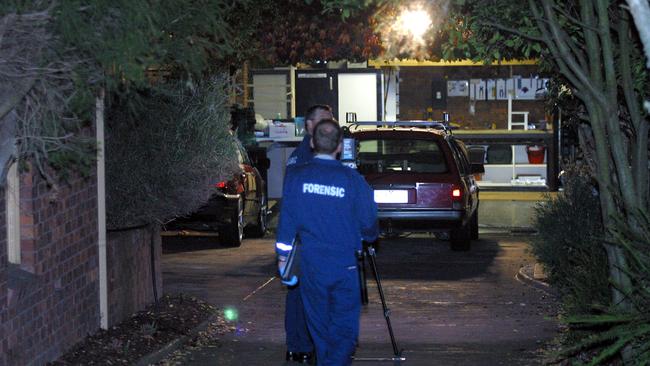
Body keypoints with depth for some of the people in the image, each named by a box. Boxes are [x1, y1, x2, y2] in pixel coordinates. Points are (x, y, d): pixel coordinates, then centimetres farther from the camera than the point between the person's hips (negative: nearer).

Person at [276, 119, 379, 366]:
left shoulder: (296, 176, -5)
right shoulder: (352, 179, -9)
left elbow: (287, 217, -1)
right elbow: (368, 223, -1)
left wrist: (283, 255, 10)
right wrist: (369, 237, 21)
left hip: (310, 265, 2)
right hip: (346, 265, -2)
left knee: (320, 328, 16)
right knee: (345, 328, 3)